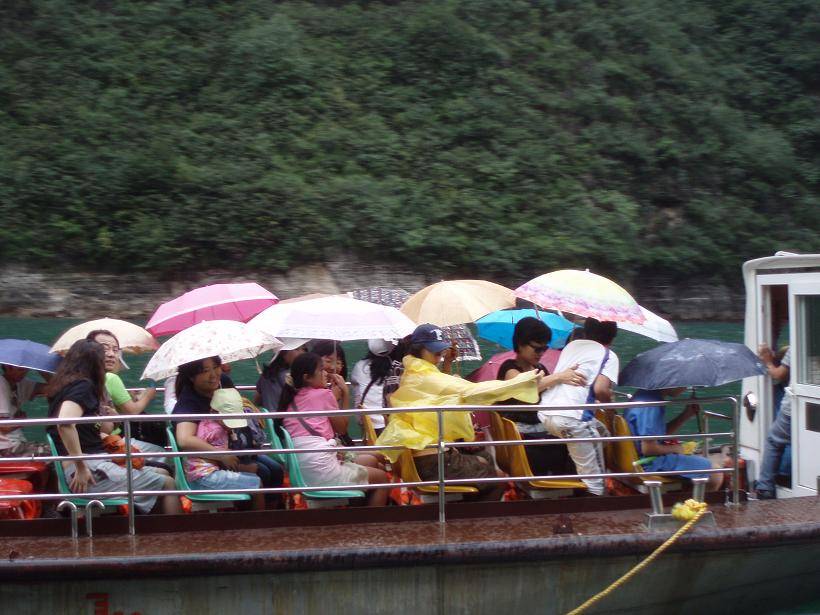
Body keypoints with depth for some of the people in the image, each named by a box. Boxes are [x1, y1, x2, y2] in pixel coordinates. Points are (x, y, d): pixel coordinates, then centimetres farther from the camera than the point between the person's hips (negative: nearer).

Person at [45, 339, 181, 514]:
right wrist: (81, 467, -24)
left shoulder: (60, 387, 18)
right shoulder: (82, 386, -9)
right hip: (91, 471, -10)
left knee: (161, 472, 16)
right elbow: (65, 422, -28)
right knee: (167, 484, -5)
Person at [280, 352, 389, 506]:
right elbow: (341, 426, 9)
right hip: (322, 470, -8)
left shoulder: (290, 398, 15)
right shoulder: (324, 394, -1)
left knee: (372, 460, 24)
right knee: (381, 477, 12)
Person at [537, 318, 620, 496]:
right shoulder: (609, 356, 6)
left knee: (599, 430, 29)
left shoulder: (572, 345, 23)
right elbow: (600, 389, -9)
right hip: (571, 418, -7)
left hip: (545, 414, 7)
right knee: (594, 481, 0)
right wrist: (610, 401, 9)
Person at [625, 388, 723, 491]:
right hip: (653, 463, -10)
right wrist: (677, 449, -10)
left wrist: (686, 415, 4)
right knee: (716, 474, -7)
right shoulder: (652, 406, -25)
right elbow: (648, 448, -26)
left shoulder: (646, 394, 7)